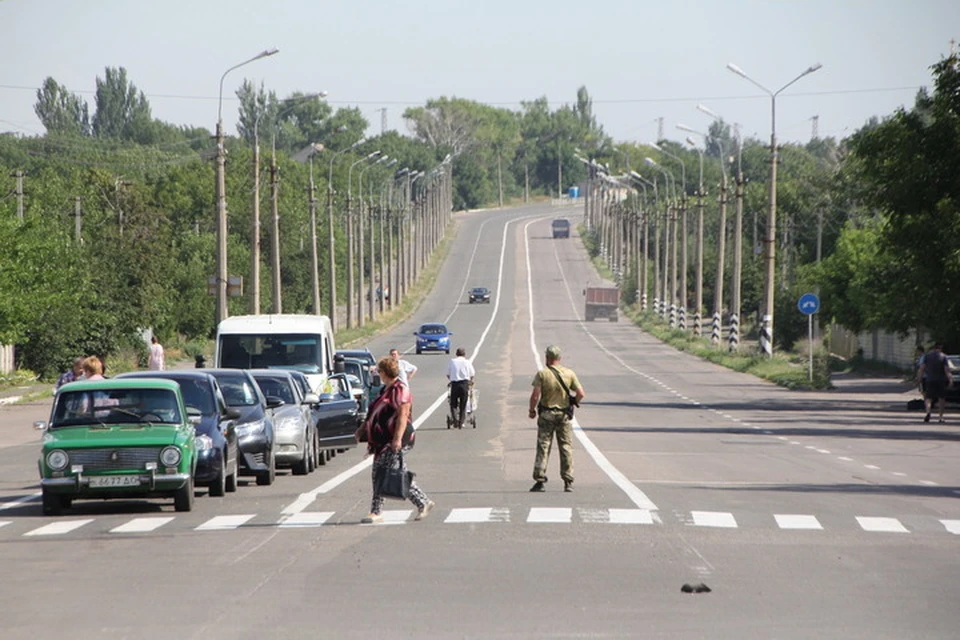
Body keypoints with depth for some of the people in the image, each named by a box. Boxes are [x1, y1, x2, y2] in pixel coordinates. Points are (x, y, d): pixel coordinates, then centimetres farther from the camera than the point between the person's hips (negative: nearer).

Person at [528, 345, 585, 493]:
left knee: (543, 447, 3)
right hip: (564, 414, 2)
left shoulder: (542, 374, -9)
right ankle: (568, 482, 6)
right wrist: (573, 402, 14)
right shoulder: (569, 374, -2)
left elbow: (535, 395, -14)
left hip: (546, 415, -2)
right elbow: (580, 394, -5)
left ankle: (539, 480, -1)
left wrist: (532, 410, 1)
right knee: (566, 448, 7)